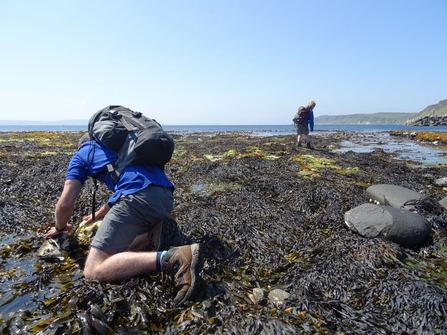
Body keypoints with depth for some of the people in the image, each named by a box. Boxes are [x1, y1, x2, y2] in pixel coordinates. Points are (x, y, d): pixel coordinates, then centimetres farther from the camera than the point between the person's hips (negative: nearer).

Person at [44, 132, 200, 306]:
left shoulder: (80, 155, 21)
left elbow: (65, 203, 12)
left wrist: (60, 227, 35)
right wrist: (98, 214, 60)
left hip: (138, 197, -8)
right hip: (166, 196, 8)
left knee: (93, 270, -4)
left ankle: (169, 258, -22)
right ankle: (164, 228, 6)